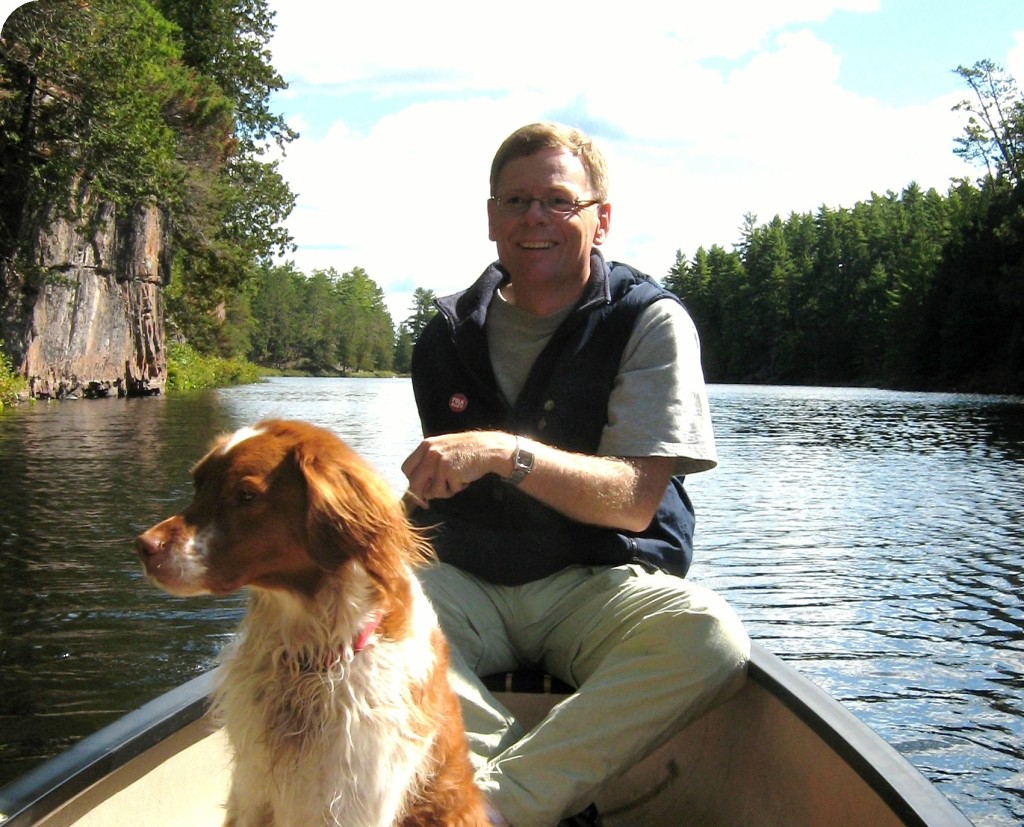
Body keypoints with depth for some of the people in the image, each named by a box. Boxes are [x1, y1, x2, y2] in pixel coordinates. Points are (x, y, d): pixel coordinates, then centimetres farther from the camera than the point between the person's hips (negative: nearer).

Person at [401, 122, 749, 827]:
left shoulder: (650, 321, -4)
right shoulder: (448, 337, 8)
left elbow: (635, 500, -16)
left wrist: (506, 453, -29)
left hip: (600, 585, -3)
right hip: (470, 584, 3)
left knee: (710, 637, -33)